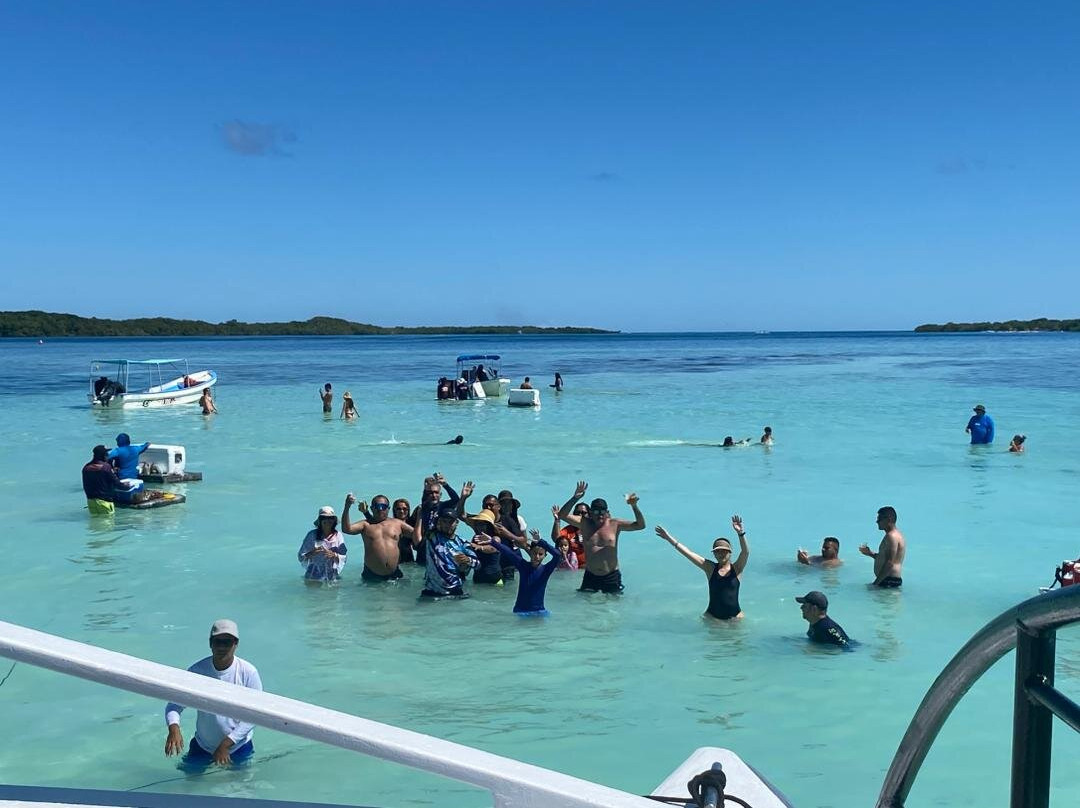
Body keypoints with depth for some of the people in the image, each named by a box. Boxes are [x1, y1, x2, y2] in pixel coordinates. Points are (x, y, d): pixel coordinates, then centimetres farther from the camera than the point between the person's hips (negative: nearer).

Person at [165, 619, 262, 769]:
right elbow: (174, 704, -14)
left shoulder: (248, 672, -20)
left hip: (239, 746, -1)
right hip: (202, 745, 1)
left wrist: (226, 744, -24)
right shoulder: (197, 671, -17)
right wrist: (173, 728, -35)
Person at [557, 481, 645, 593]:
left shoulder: (615, 524, -2)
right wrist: (575, 498, -23)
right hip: (590, 576, 1)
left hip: (611, 576, -1)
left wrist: (634, 506, -22)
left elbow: (640, 525, -7)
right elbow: (562, 515, -10)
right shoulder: (584, 523, 0)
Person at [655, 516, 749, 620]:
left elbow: (745, 552, -18)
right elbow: (688, 553, 0)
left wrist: (740, 533, -35)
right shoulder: (710, 568, 4)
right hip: (712, 615, 1)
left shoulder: (736, 568, 0)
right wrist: (669, 538, -5)